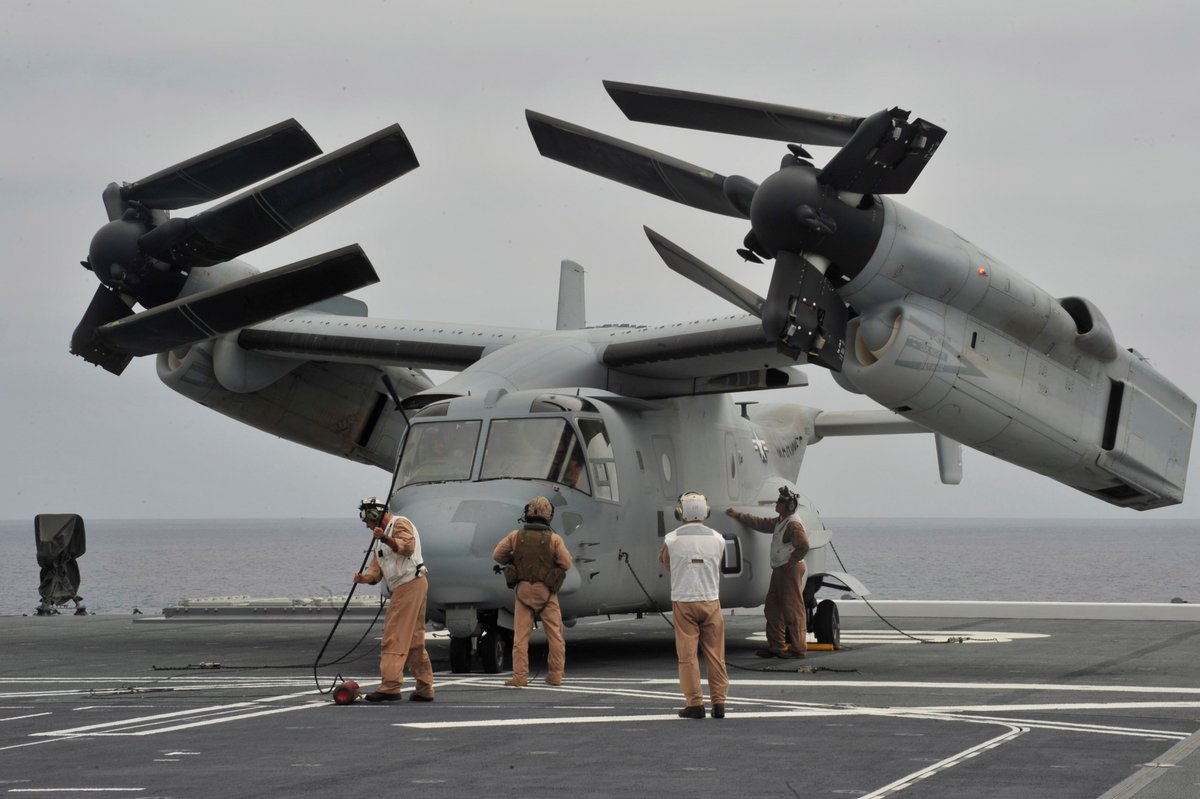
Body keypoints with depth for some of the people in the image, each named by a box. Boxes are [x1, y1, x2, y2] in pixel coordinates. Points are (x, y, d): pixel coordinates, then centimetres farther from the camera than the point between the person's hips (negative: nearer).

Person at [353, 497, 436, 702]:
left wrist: (386, 539, -38)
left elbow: (408, 546, -24)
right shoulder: (383, 535, 26)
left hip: (410, 584, -11)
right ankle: (424, 689, 16)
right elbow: (376, 569, 16)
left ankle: (390, 687, -18)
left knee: (394, 638, -14)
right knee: (414, 641, 12)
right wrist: (364, 577, -5)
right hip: (406, 588, 11)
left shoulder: (400, 524, -4)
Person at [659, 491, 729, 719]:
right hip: (711, 601, 2)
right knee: (715, 655, 7)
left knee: (688, 655, 3)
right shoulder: (717, 539, -2)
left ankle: (695, 703, 1)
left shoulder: (672, 540, -8)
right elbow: (717, 565, 9)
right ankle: (719, 702, 7)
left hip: (683, 603, -2)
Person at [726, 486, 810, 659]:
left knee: (793, 610, -8)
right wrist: (738, 515, 29)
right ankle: (776, 646, 19)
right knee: (772, 609, 13)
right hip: (779, 570, 11)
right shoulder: (780, 521, 15)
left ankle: (798, 648, -4)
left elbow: (803, 546, -24)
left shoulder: (794, 524, -16)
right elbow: (761, 523, 27)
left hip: (790, 570, -11)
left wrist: (791, 562, -16)